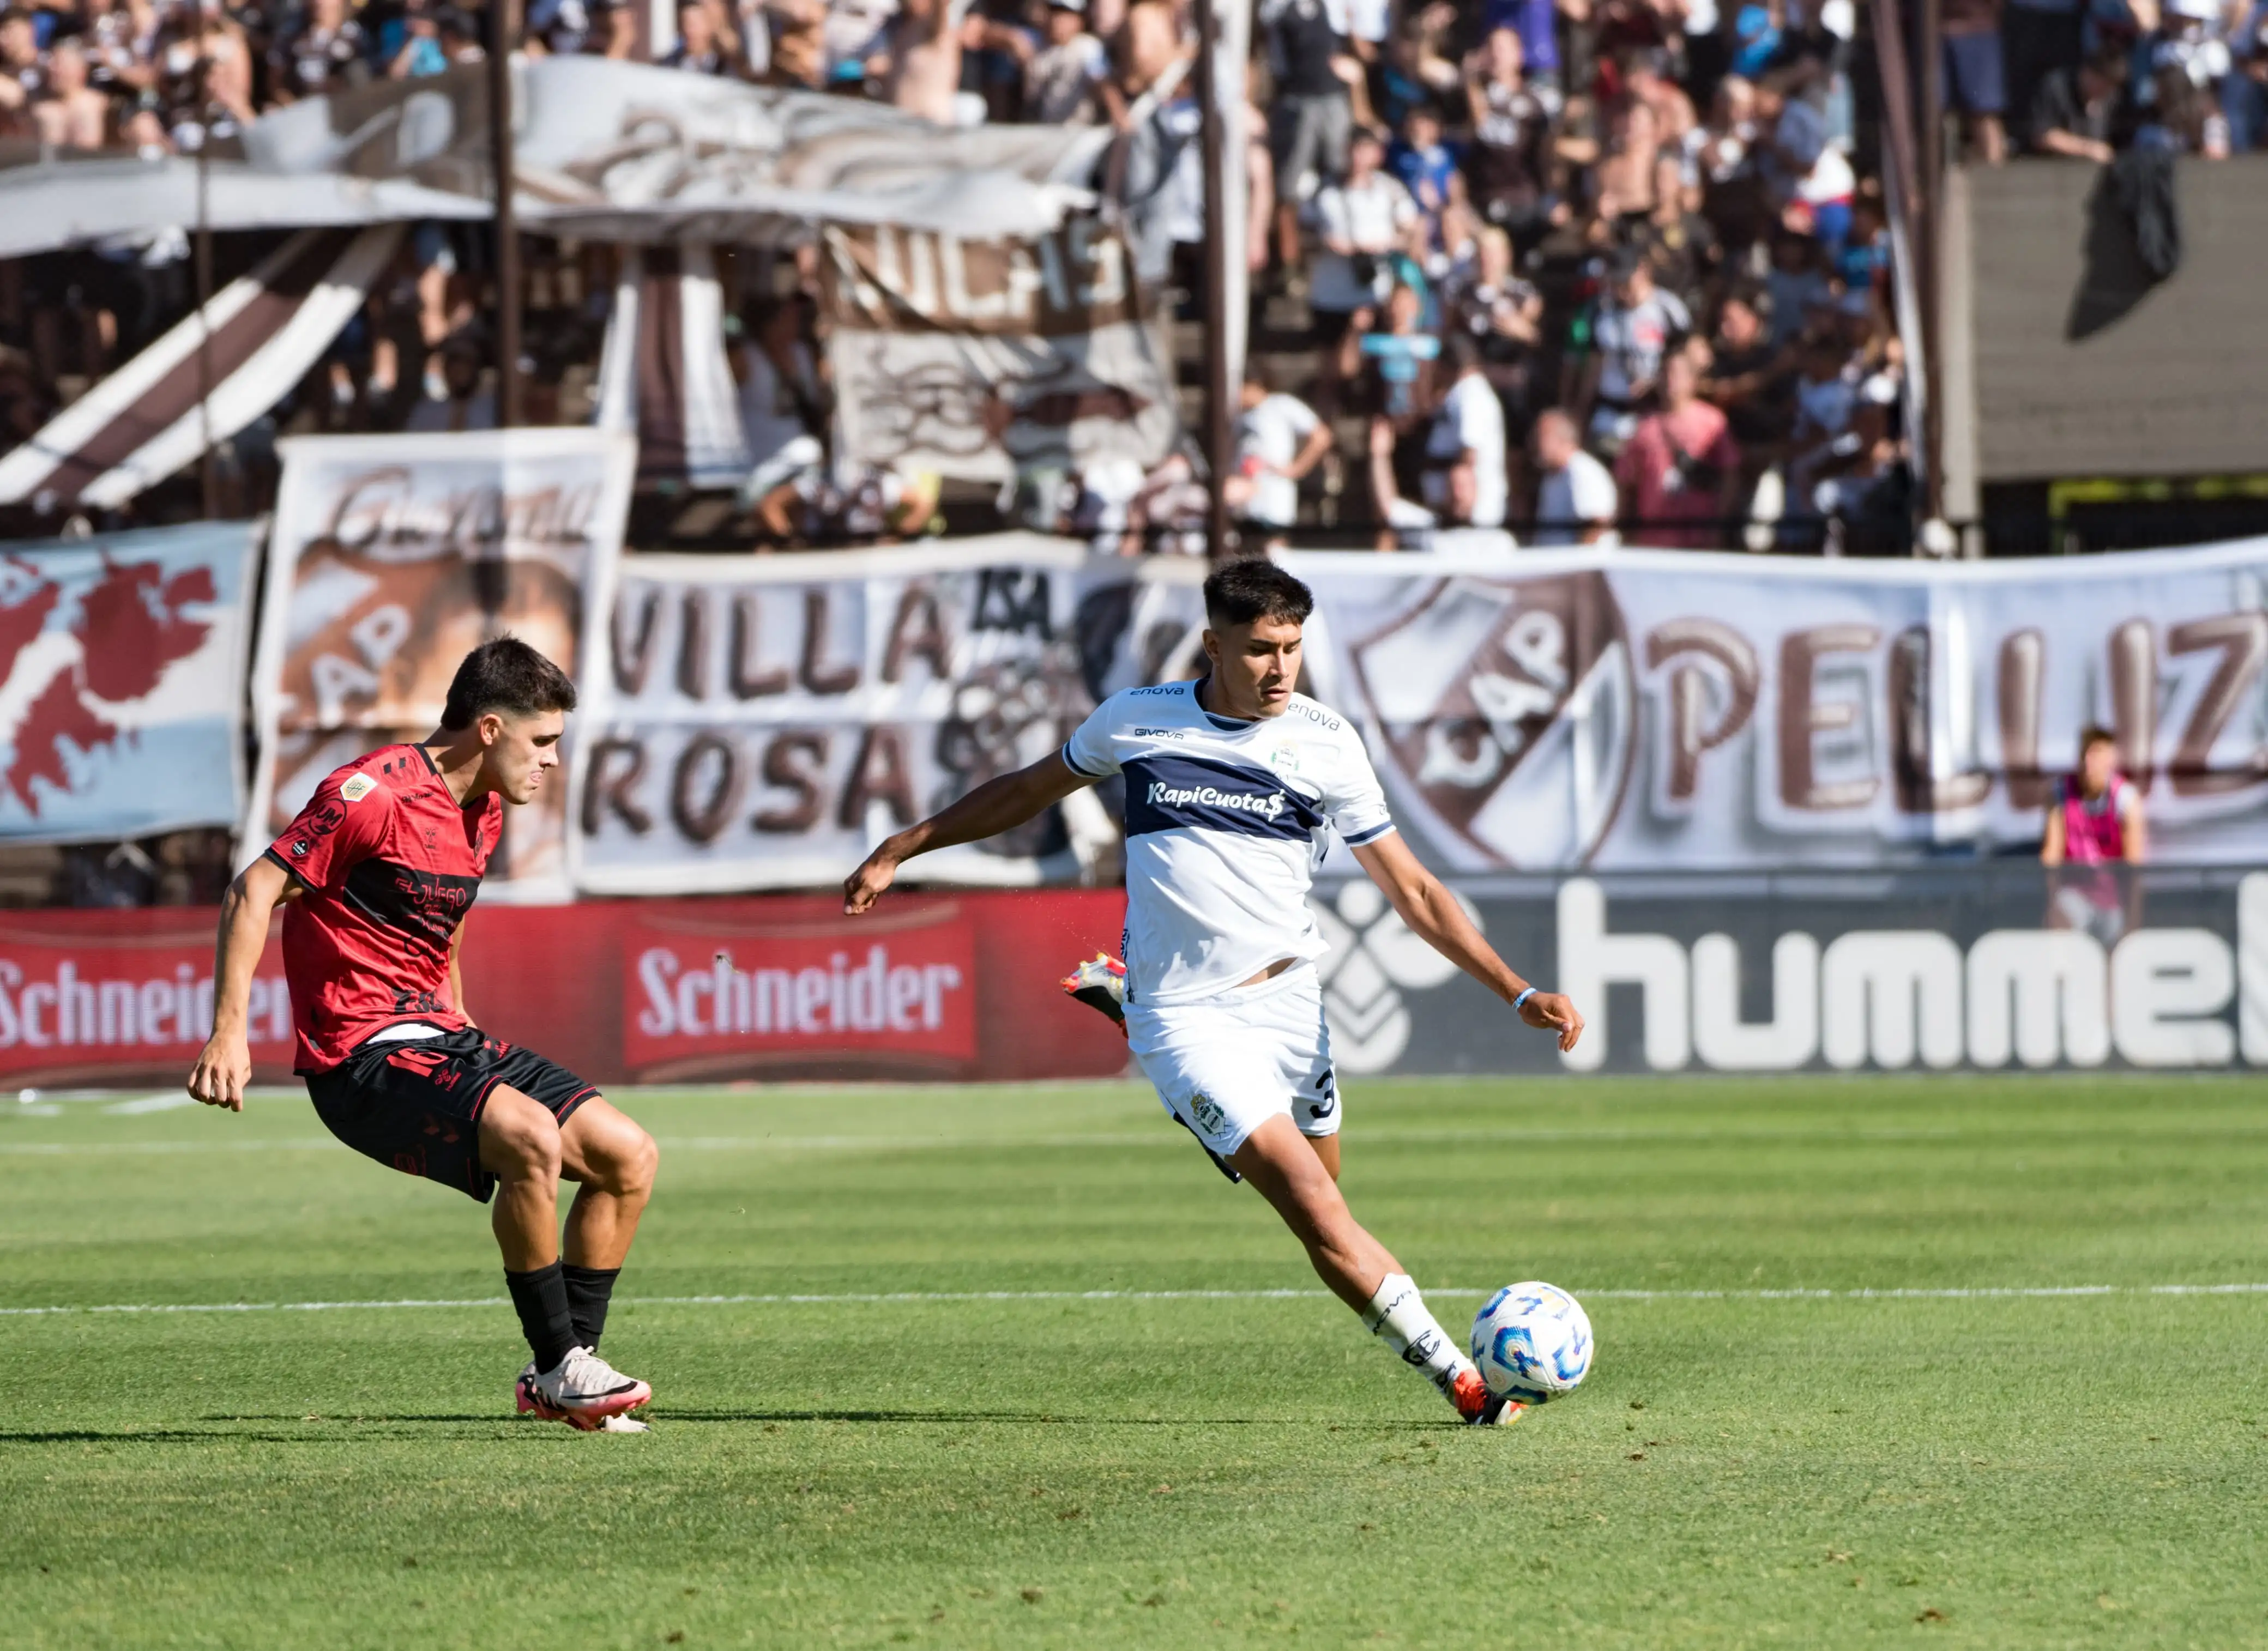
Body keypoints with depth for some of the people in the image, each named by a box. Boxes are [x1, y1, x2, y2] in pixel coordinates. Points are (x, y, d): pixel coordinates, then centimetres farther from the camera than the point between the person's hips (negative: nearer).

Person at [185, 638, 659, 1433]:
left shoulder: (484, 812, 13)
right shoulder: (374, 793, -15)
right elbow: (253, 893, -16)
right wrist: (229, 1035, -22)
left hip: (440, 1039, 9)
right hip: (361, 1059, -9)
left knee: (628, 1156, 1)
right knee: (532, 1137, -31)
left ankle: (571, 1361, 9)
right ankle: (556, 1365, -19)